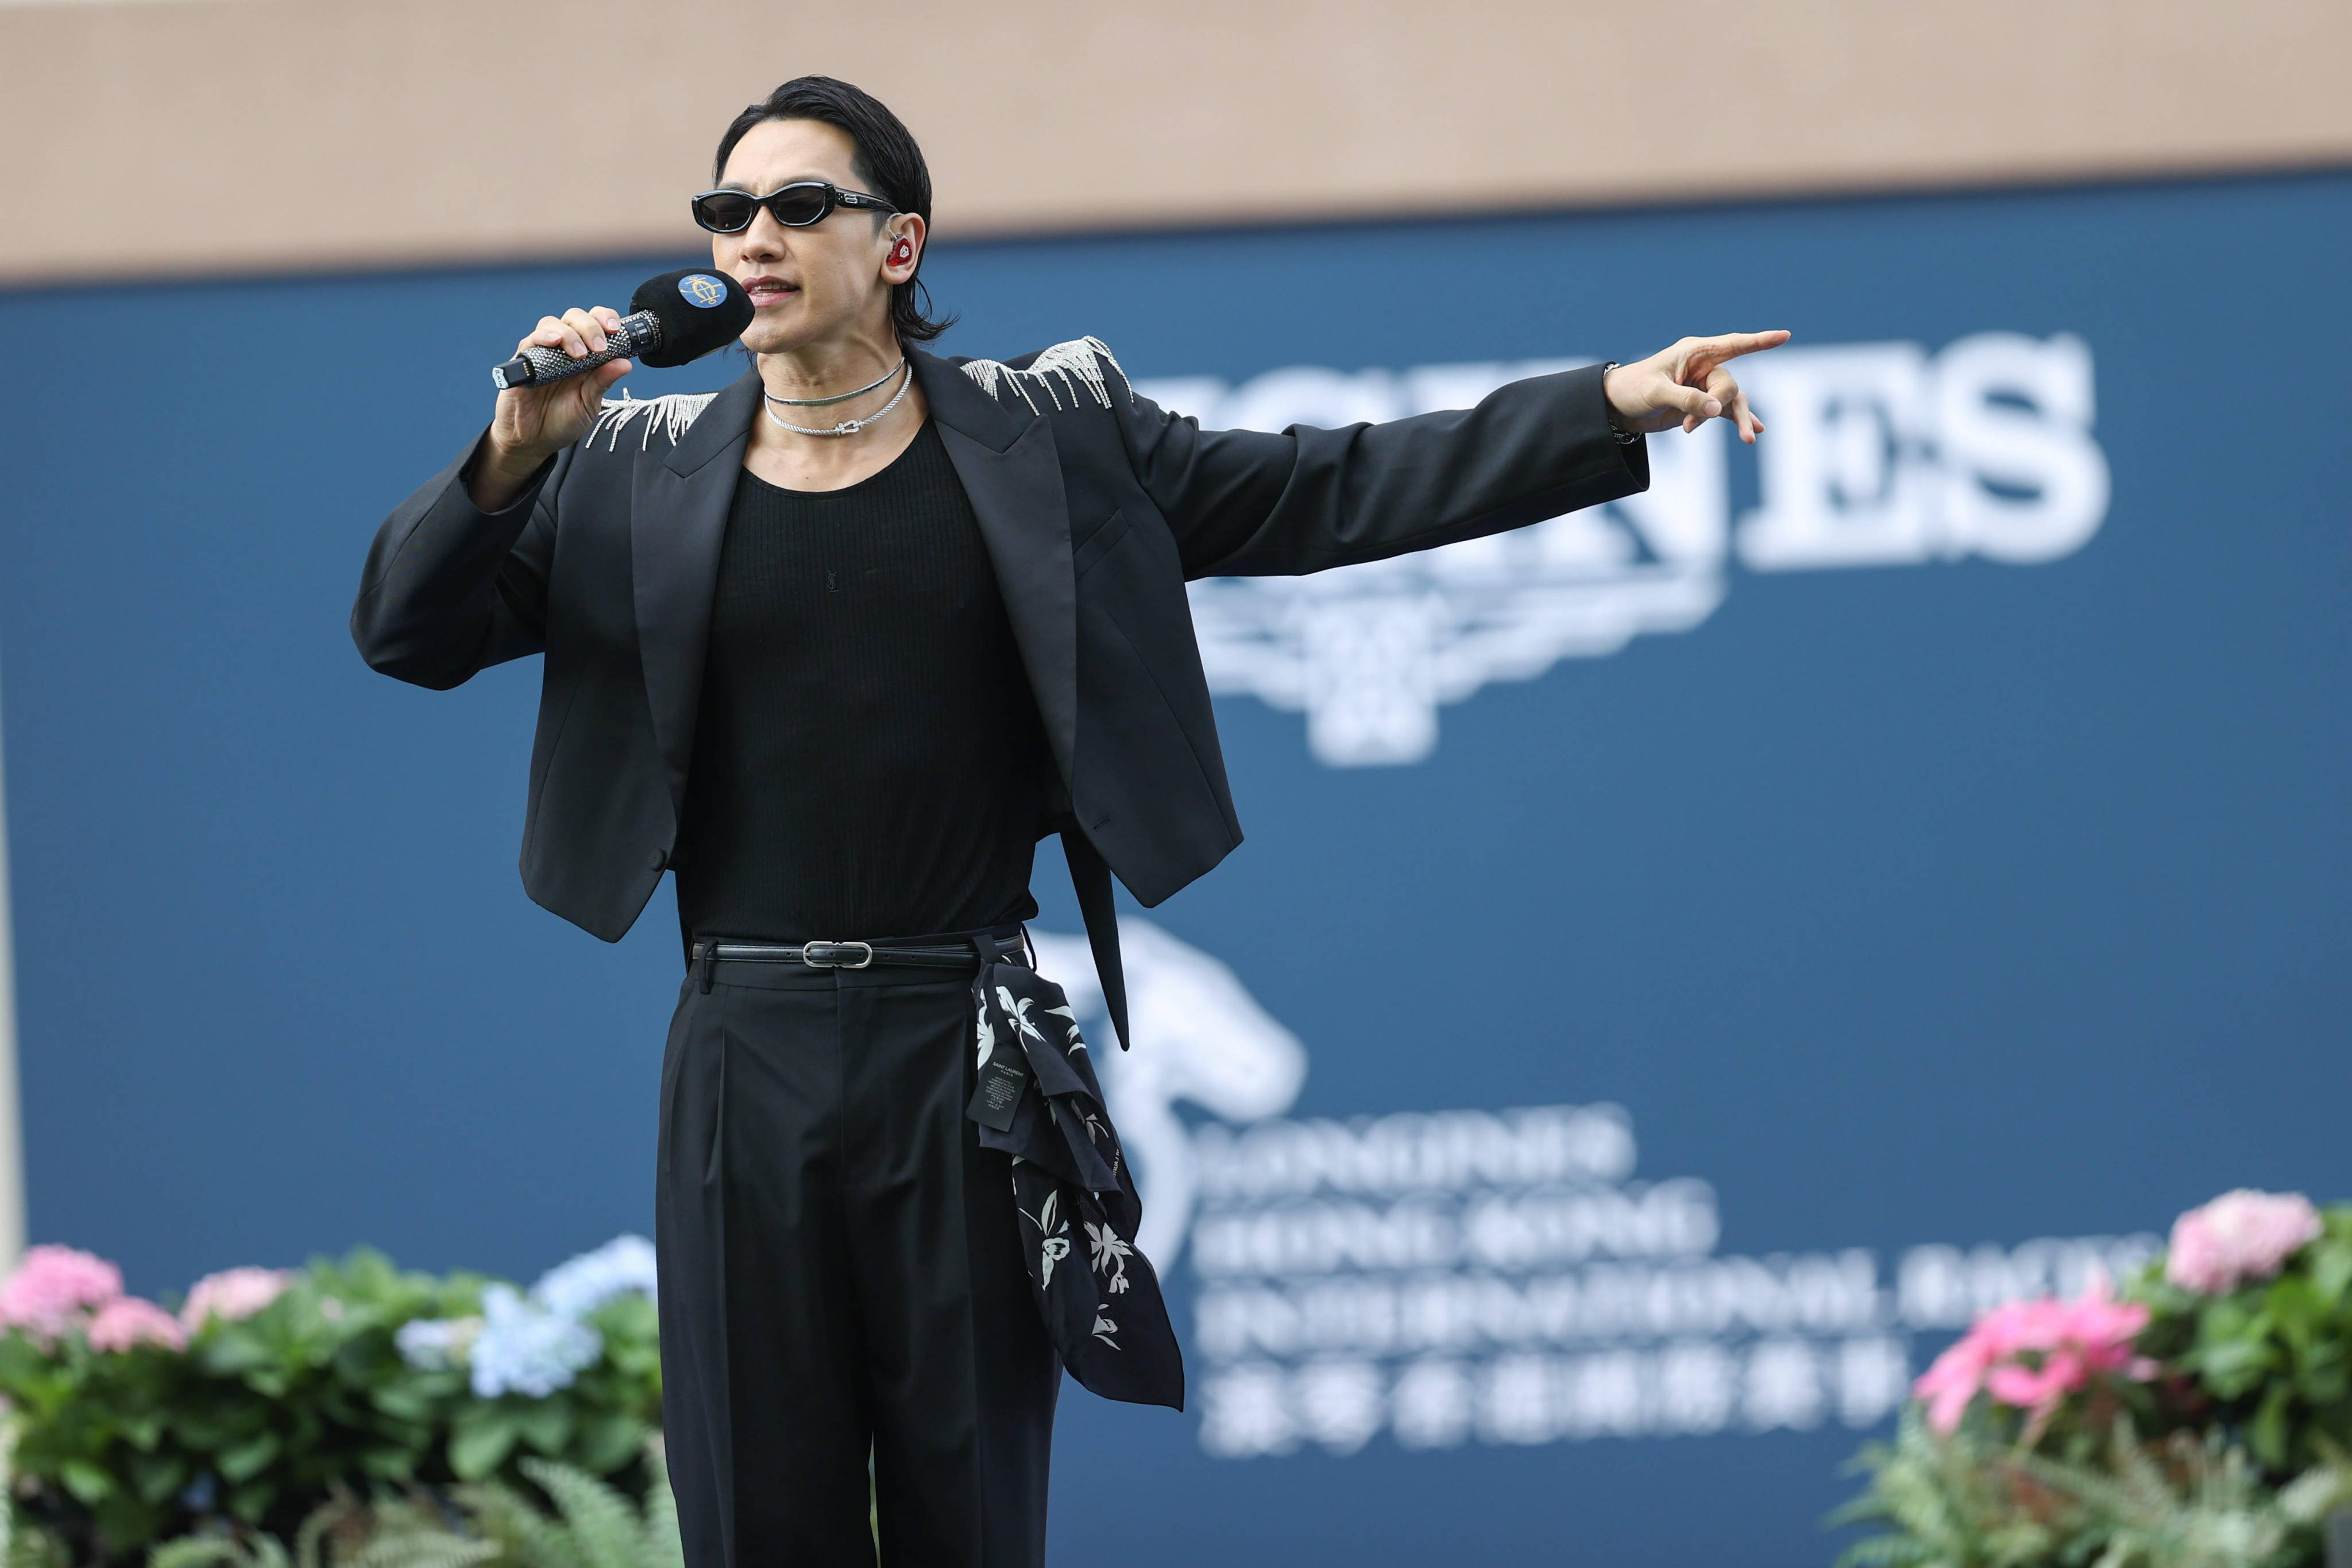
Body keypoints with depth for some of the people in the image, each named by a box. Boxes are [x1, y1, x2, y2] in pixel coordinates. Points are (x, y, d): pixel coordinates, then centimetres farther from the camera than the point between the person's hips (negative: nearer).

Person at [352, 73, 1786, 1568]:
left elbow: (1326, 492, 3)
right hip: (748, 1050, 1)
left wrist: (1612, 407, -5)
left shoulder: (1046, 443, 4)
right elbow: (405, 631, 5)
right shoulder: (640, 478, 6)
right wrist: (510, 461, -14)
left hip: (965, 1049, -1)